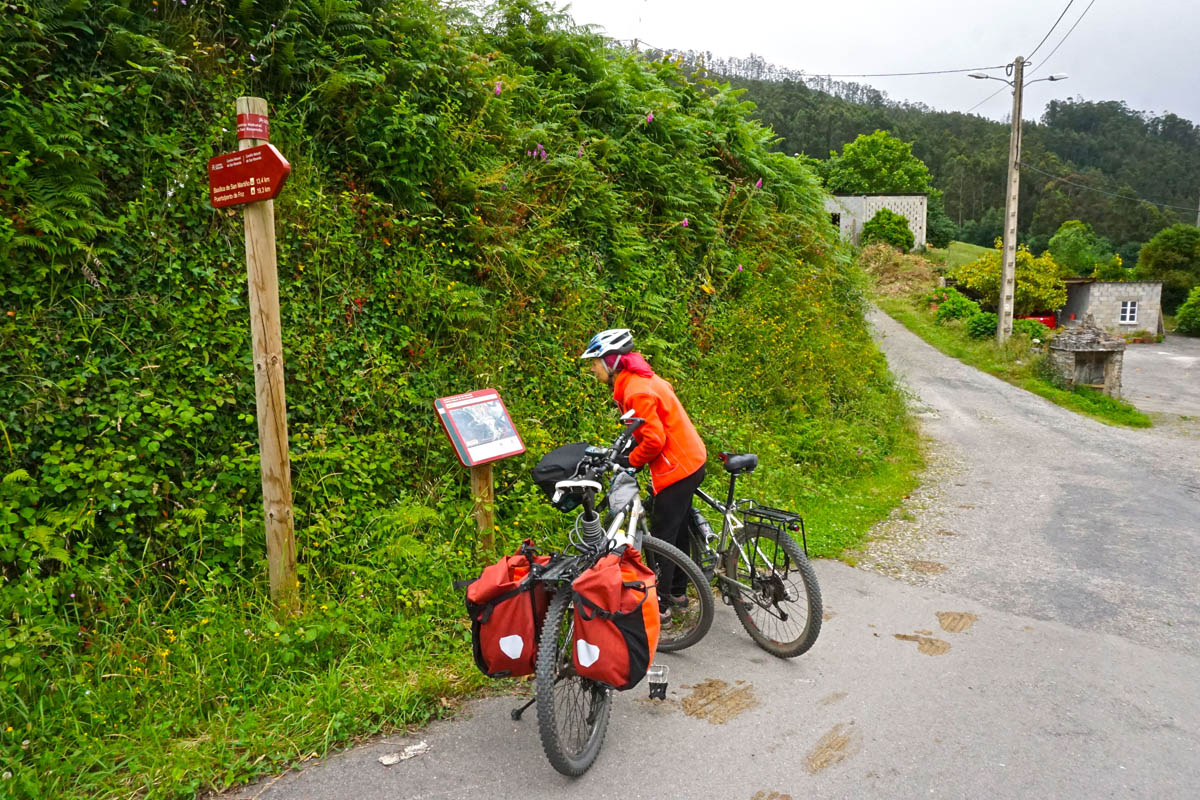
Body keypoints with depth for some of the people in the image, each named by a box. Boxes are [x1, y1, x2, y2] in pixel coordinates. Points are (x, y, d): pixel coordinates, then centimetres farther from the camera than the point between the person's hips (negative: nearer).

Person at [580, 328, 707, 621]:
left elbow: (654, 440, -25)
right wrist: (627, 452, 11)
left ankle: (659, 604, 8)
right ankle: (678, 591, 33)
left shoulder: (637, 392, -23)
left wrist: (631, 460, -9)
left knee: (661, 538, -2)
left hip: (677, 468, -10)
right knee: (675, 531, 20)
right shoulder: (638, 379, 10)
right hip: (689, 461, 10)